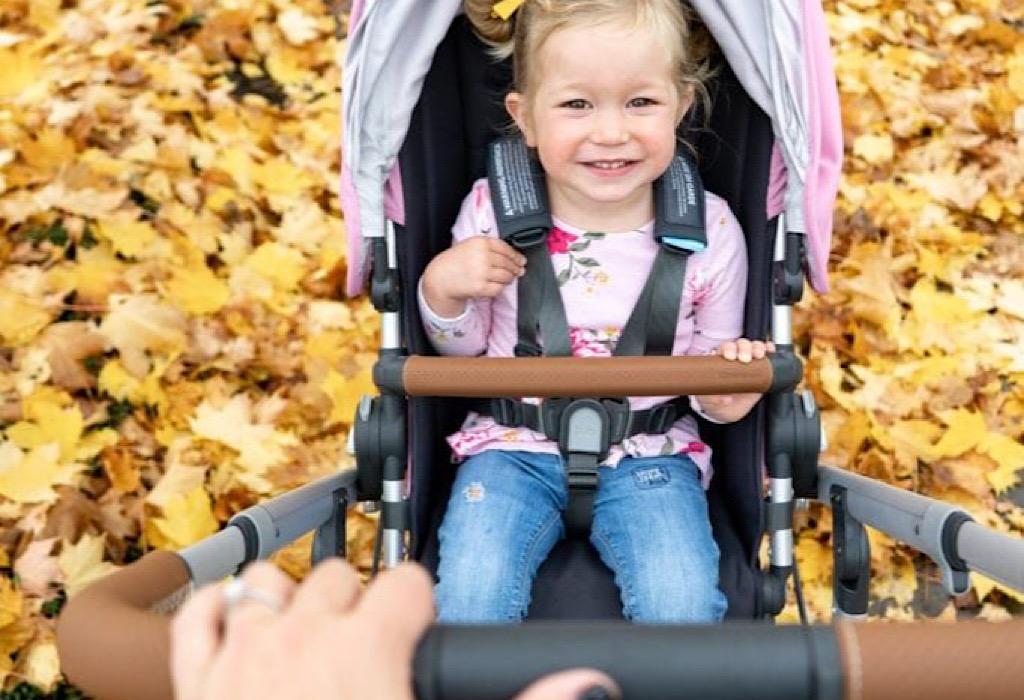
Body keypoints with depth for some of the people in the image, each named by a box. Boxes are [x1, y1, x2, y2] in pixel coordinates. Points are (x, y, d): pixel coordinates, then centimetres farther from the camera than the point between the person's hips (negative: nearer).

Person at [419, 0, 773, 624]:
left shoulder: (710, 229, -7)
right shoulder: (492, 211, -7)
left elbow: (714, 354, 7)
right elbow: (464, 347, 7)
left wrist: (723, 391, -16)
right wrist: (442, 289, -14)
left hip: (648, 453, 0)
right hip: (515, 446, 0)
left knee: (684, 605, -21)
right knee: (470, 597, -21)